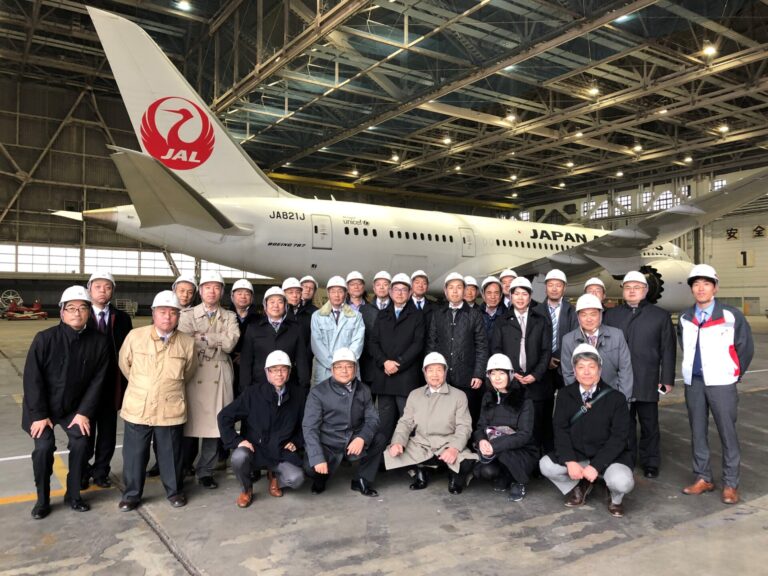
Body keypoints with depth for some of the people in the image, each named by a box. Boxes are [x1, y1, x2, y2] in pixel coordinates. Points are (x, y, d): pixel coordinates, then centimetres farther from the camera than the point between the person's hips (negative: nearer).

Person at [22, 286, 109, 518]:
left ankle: (73, 495, 12)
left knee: (80, 444, -9)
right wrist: (39, 414, -15)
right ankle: (42, 500, 9)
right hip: (43, 406, -2)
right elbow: (32, 378, -15)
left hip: (75, 406, 2)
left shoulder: (99, 341, -13)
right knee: (44, 447, -13)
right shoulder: (45, 338, -19)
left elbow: (97, 380, -7)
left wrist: (84, 412, -10)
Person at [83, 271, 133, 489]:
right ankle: (82, 471, 26)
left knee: (107, 431, 10)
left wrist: (124, 382, -4)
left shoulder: (122, 318, 4)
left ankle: (101, 471, 25)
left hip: (111, 383, 2)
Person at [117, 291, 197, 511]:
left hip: (170, 409, 0)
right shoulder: (135, 336, -7)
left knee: (170, 453, 12)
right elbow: (124, 364, 10)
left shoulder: (187, 342, -5)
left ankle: (174, 491, 30)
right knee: (134, 453, 11)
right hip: (137, 407, 0)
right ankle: (131, 494, 30)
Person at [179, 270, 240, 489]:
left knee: (215, 423, 2)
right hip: (193, 375, -1)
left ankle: (205, 471, 15)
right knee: (190, 422, 2)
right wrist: (217, 342, -9)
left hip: (219, 377, 1)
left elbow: (230, 343, -6)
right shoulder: (188, 316, 8)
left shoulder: (230, 317, 11)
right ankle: (184, 468, 20)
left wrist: (203, 337, -9)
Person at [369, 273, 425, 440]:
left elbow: (418, 344, -3)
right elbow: (374, 342, 8)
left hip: (406, 376, -3)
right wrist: (384, 362, -9)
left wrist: (398, 363, -11)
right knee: (384, 421, 4)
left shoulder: (417, 315, 8)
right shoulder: (382, 315, 17)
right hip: (383, 375, 3)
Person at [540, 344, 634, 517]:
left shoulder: (616, 398, -9)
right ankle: (579, 487, 13)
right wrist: (570, 461, -20)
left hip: (609, 455, -3)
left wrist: (596, 466, -22)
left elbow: (619, 436, -13)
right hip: (576, 454, 3)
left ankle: (616, 499, 10)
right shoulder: (565, 395, 0)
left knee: (622, 482, -32)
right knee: (546, 465, -19)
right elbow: (561, 430, -4)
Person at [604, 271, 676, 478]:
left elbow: (668, 350, 3)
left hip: (648, 383, -1)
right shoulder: (611, 315, 11)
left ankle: (650, 463, 20)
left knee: (649, 425, 8)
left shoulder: (660, 315, 6)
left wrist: (667, 379, -2)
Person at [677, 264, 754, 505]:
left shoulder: (731, 315, -8)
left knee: (727, 434, 1)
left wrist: (734, 375, 4)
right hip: (693, 382, 4)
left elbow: (746, 347, 0)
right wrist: (695, 369, 14)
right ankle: (703, 478, 22)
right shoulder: (685, 318, 6)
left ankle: (730, 484, 12)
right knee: (697, 432, 10)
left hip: (721, 383, -4)